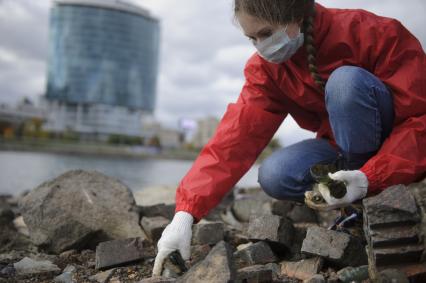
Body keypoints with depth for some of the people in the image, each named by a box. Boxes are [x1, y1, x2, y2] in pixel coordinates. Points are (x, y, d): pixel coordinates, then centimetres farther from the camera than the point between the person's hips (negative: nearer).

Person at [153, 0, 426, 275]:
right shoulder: (266, 68, -11)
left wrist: (372, 178, -40)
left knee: (347, 80, -30)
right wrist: (186, 213, -31)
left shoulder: (373, 33, -23)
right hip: (343, 149, 4)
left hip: (398, 154, -4)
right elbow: (236, 137, -21)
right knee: (274, 176, -24)